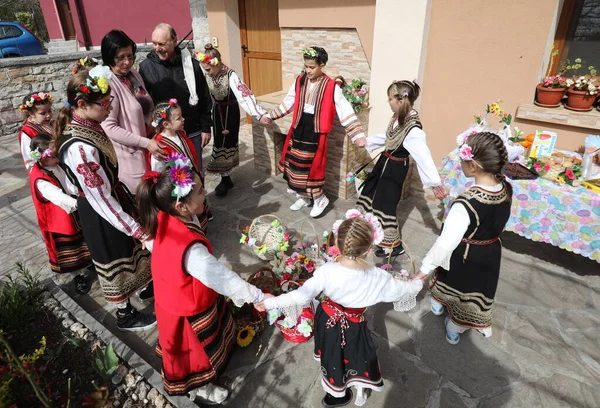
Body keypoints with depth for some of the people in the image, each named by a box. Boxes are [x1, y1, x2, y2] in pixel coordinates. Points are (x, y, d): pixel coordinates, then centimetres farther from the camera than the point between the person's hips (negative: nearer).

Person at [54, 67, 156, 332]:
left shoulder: (86, 125, -6)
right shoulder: (80, 147, -34)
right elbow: (101, 200, -29)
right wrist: (135, 229, -22)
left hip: (113, 195, 8)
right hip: (100, 213, -8)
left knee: (131, 251, 26)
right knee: (117, 262, 12)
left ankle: (145, 289, 51)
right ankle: (125, 315, 37)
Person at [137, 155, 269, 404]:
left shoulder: (164, 220, -18)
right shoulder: (190, 250, -44)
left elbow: (150, 243, 3)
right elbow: (222, 279, -36)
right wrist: (257, 297, -24)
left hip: (175, 298, 8)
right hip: (190, 311, -8)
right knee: (198, 353, 23)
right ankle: (199, 389, 53)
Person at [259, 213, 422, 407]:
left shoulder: (327, 271, -32)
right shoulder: (377, 277, -28)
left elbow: (301, 297, -28)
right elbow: (401, 290, -9)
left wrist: (269, 302, -15)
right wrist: (418, 284, 13)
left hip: (328, 319, 1)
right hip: (353, 326, -1)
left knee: (333, 356, 28)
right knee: (357, 355, 29)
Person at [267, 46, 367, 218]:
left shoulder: (332, 87, -12)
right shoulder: (299, 82, 3)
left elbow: (346, 111, -13)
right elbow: (287, 104, 15)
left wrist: (358, 135, -18)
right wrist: (270, 116, 18)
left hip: (316, 132, -5)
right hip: (298, 129, 6)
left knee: (311, 167, -4)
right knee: (296, 165, 11)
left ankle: (320, 198, 19)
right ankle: (303, 197, 30)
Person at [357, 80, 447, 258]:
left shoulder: (413, 128, -28)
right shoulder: (397, 117, 0)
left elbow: (423, 155, -33)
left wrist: (435, 183, -36)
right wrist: (367, 142, 28)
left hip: (396, 168, -9)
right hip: (384, 162, 9)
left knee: (385, 204, -2)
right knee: (369, 193, 22)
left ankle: (394, 244, 17)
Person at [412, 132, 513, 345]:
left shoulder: (466, 204, -38)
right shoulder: (506, 188, -18)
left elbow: (446, 242, -32)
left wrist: (425, 269, -22)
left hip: (463, 258, -5)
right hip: (490, 255, 5)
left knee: (448, 282, 29)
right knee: (475, 293, 25)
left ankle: (438, 304, 61)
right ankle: (454, 331, 49)